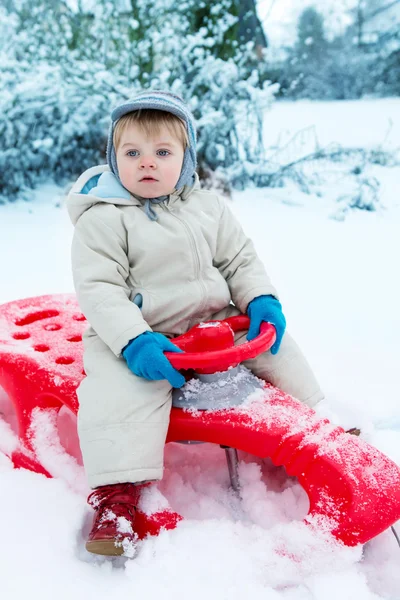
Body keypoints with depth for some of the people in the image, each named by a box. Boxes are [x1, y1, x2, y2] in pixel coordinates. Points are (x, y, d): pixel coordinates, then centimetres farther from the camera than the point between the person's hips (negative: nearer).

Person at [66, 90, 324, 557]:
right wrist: (134, 341, -28)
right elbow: (98, 289, -15)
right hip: (135, 333, -4)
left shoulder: (209, 207, 7)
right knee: (122, 389, -31)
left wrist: (261, 299, -7)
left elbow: (240, 260, 12)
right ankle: (117, 490, -20)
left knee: (277, 346, 5)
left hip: (217, 321, 5)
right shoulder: (102, 220, -9)